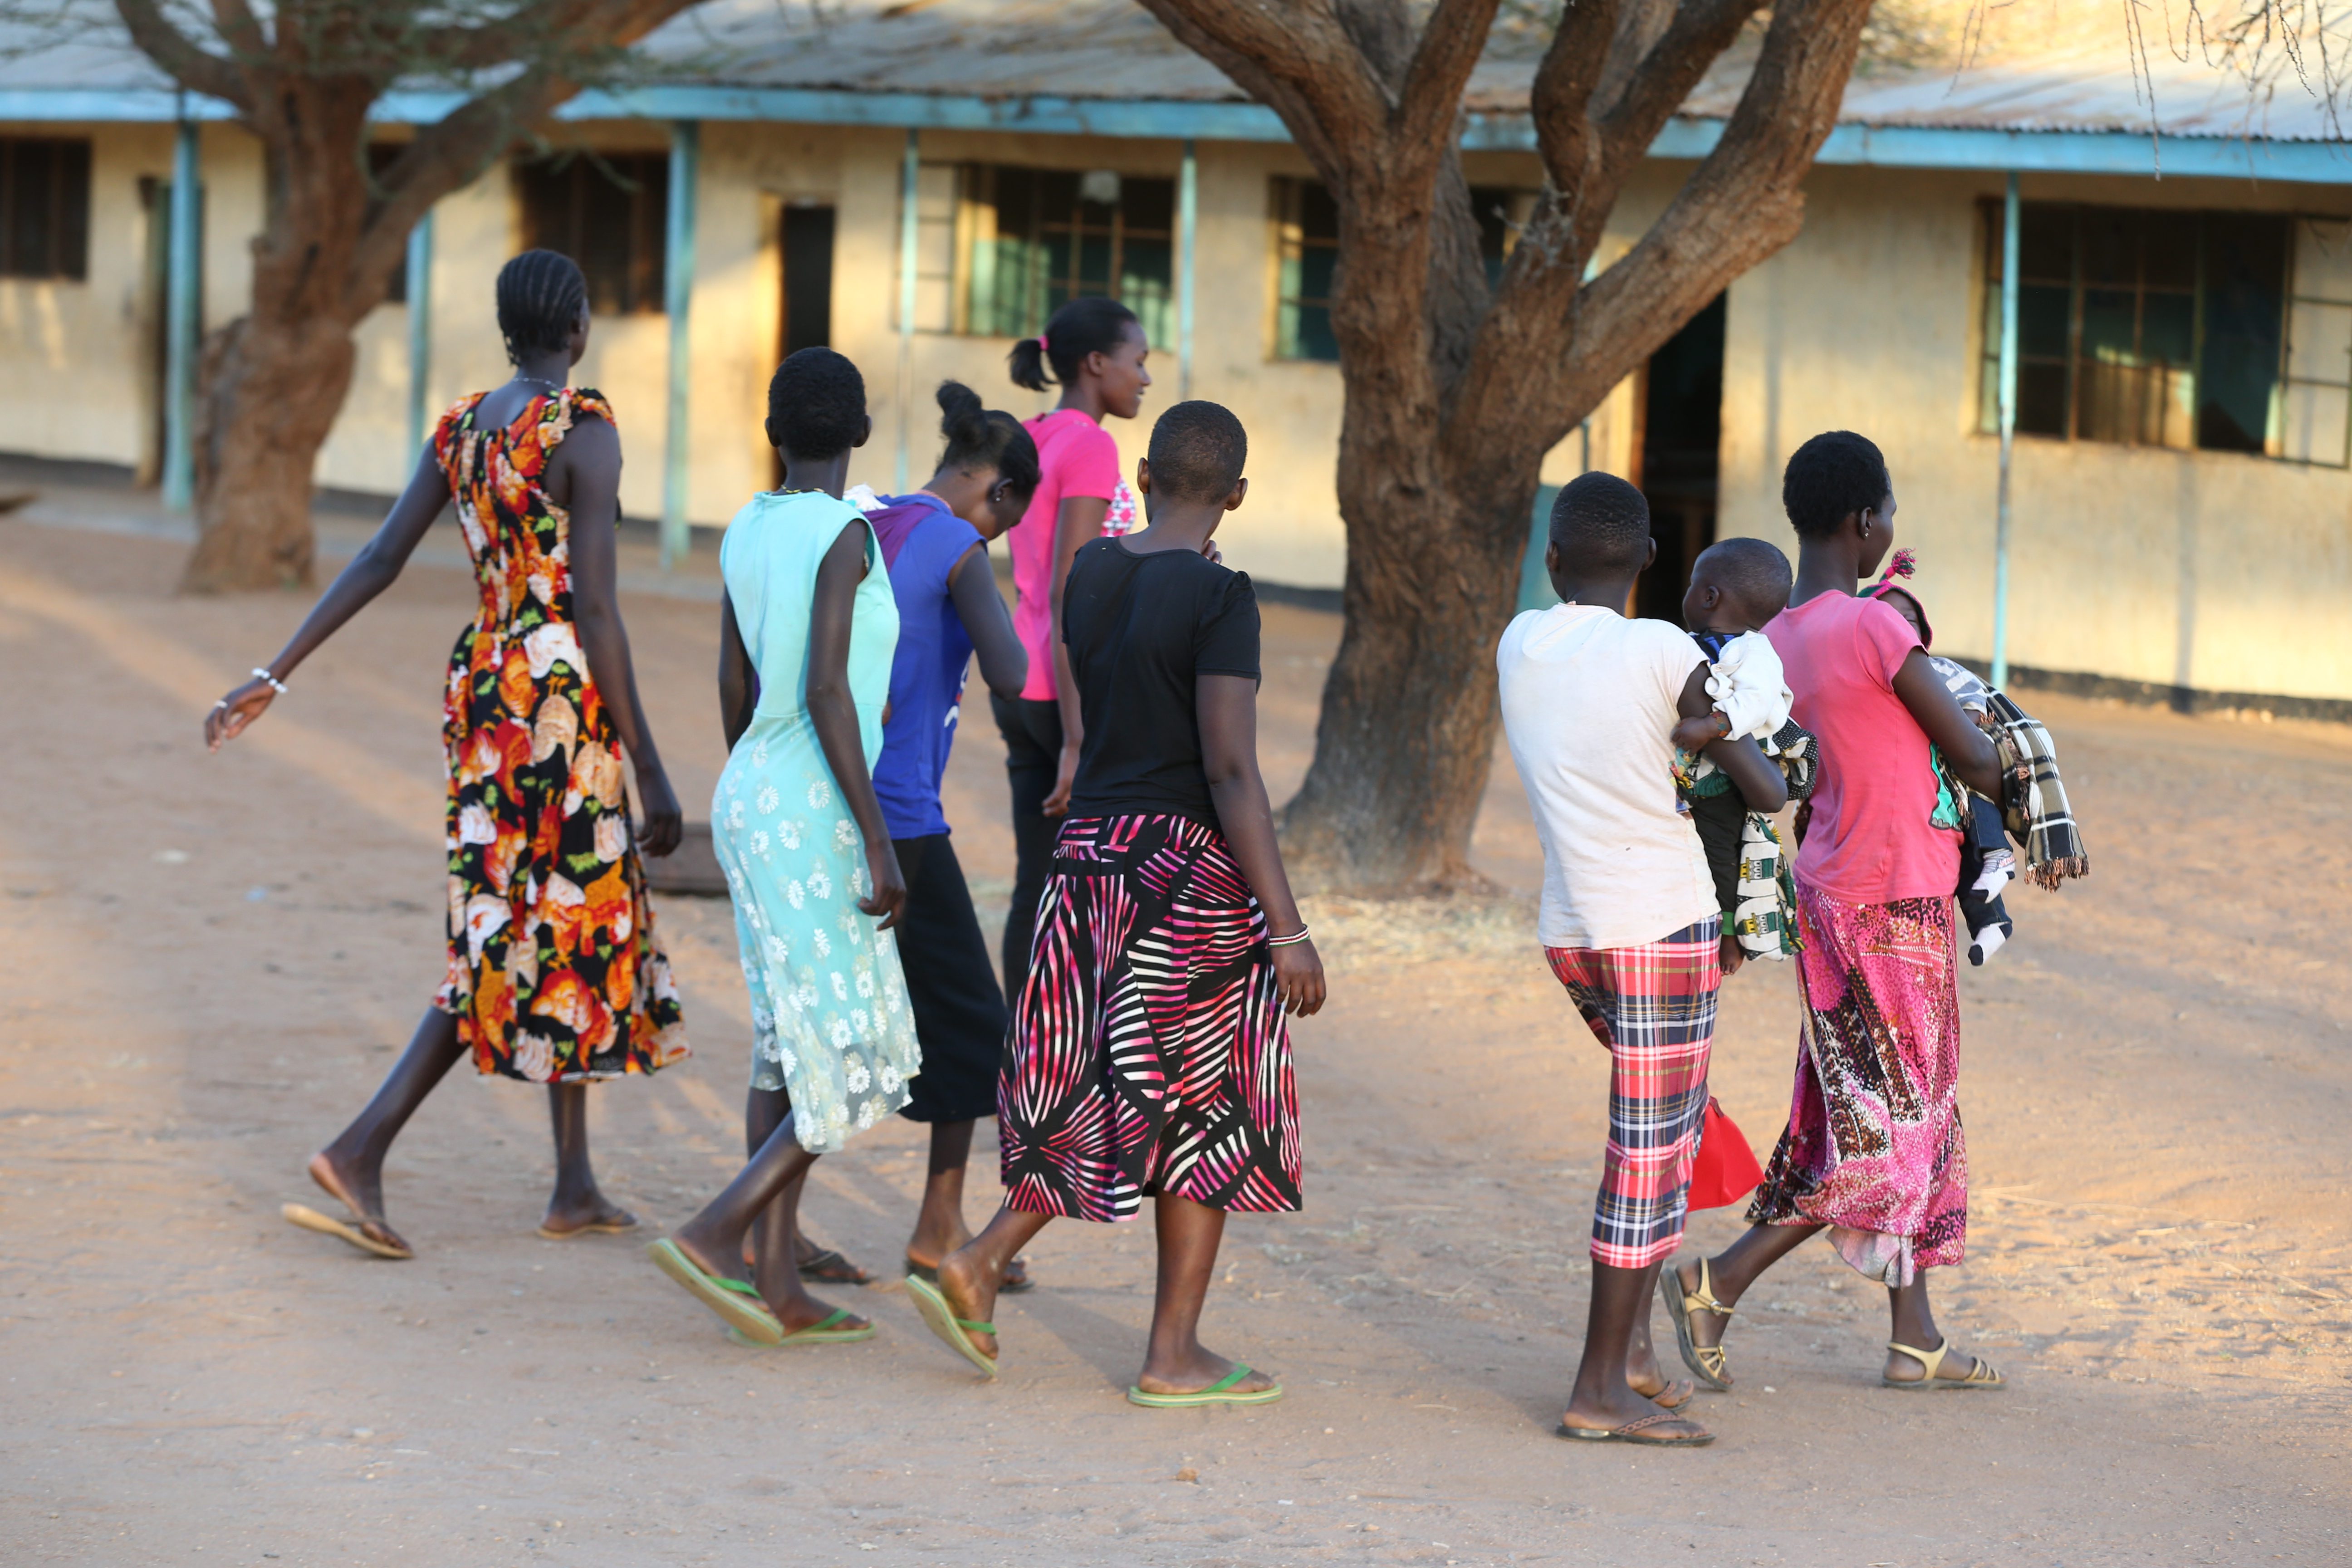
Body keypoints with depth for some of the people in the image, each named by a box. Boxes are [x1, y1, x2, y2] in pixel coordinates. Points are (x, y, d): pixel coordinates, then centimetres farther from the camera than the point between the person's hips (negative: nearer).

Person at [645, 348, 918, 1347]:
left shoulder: (746, 535, 9)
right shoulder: (845, 535, -14)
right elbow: (827, 694, -21)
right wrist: (879, 843, -19)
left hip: (749, 803, 8)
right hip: (810, 821, -8)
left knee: (793, 1042, 11)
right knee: (855, 1066, -3)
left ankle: (778, 1288, 7)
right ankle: (714, 1235, -11)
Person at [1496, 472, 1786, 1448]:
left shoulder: (1519, 645, 5)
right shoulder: (1665, 654, -10)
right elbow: (1766, 792, -6)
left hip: (1571, 930, 6)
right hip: (1664, 926, -6)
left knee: (1675, 1114, 24)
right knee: (1652, 1150, -1)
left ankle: (1631, 1337, 19)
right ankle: (1602, 1388, -1)